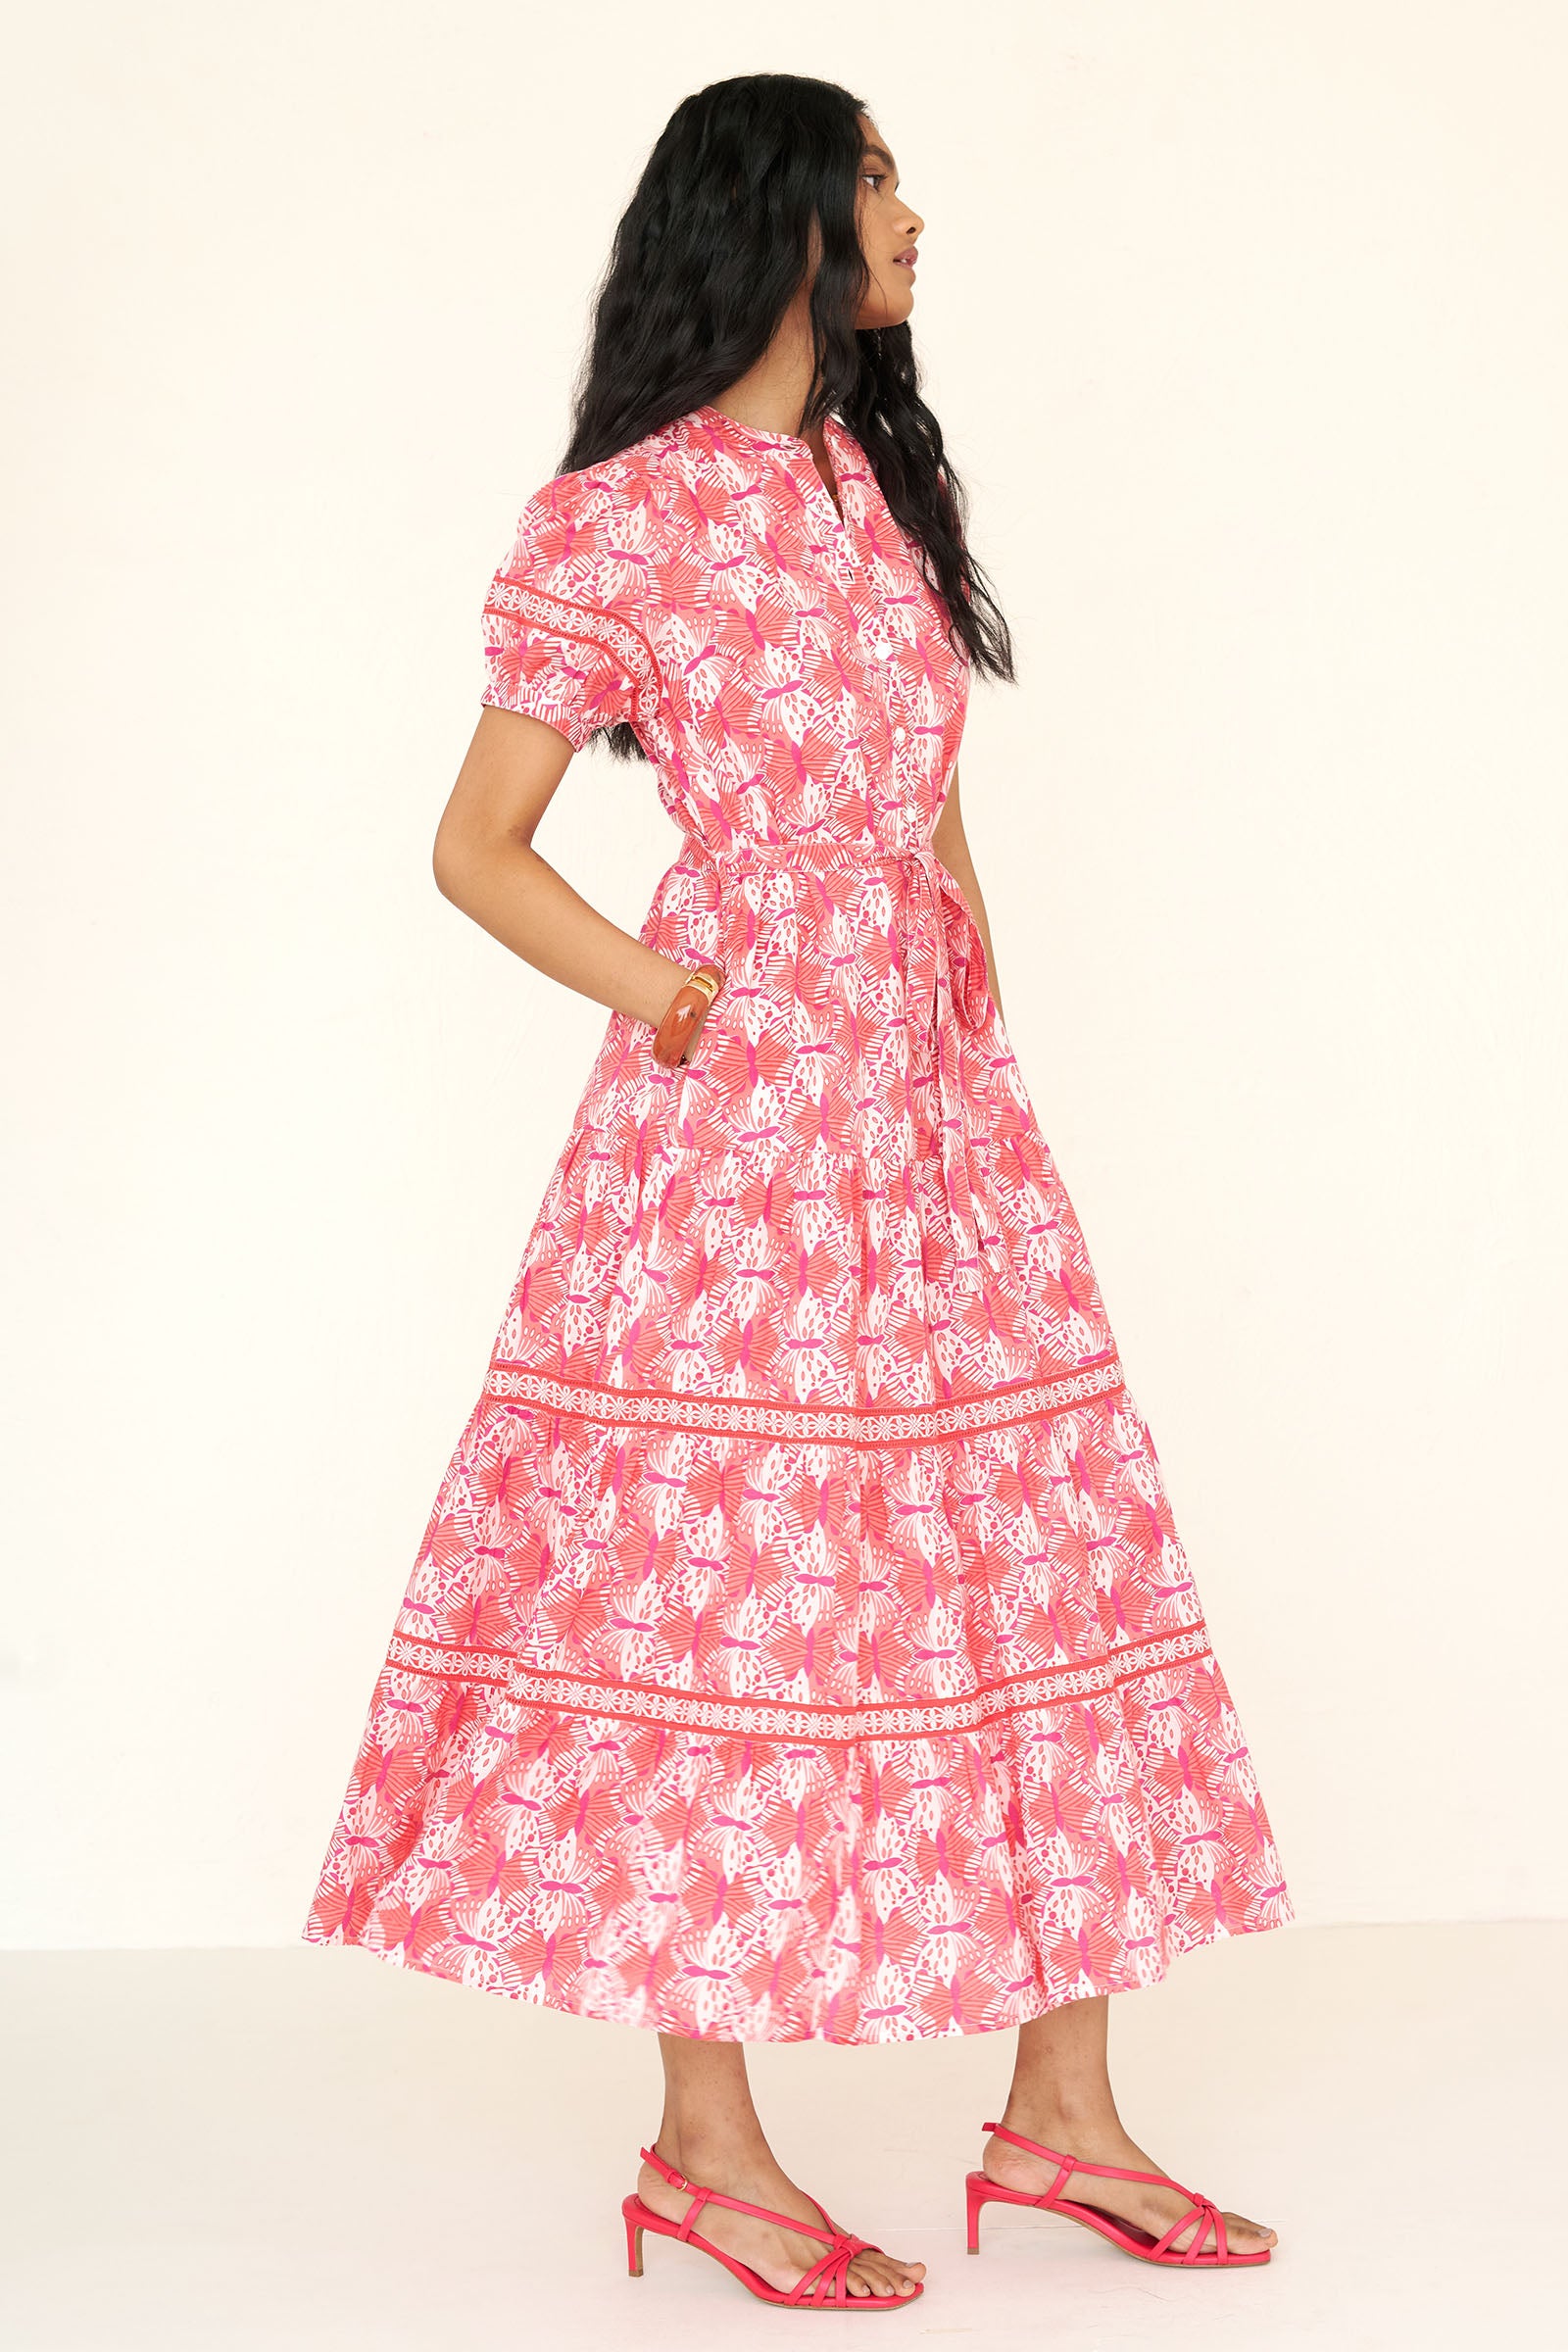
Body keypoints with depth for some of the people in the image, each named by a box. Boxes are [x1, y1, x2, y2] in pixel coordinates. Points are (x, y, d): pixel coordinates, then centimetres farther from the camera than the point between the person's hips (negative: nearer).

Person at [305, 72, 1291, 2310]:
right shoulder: (616, 520, -4)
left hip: (936, 1100, 7)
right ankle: (707, 2145, 10)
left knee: (1041, 1559, 5)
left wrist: (985, 1020, 11)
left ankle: (1060, 2108, 15)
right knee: (729, 1588, -2)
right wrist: (664, 999, -13)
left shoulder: (890, 484, 16)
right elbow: (477, 849, -2)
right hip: (740, 1114, -7)